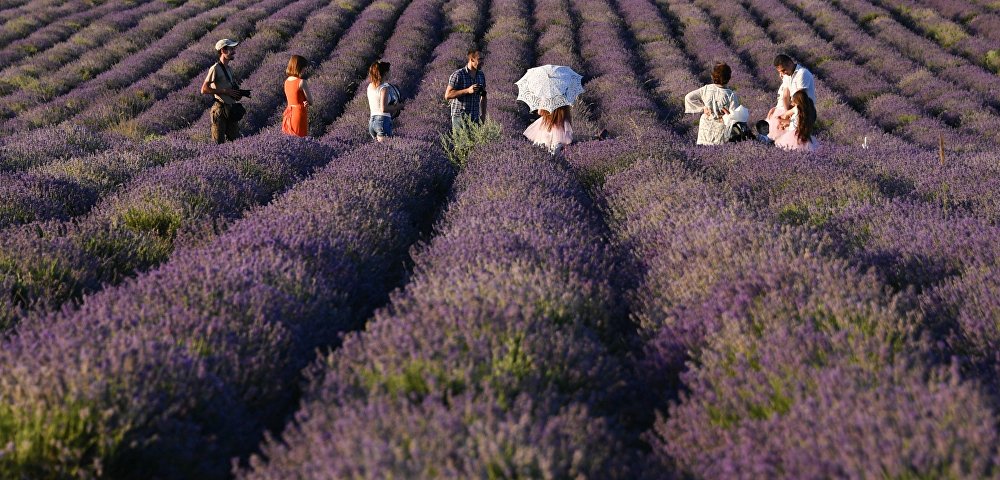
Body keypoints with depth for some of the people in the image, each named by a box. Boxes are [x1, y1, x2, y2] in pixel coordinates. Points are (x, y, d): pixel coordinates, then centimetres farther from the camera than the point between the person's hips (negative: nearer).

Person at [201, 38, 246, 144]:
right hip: (220, 110, -8)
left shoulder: (230, 68, 14)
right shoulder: (215, 69, -11)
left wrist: (238, 94, 4)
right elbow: (204, 90, -17)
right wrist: (225, 91, -19)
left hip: (232, 110, 8)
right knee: (218, 143, -7)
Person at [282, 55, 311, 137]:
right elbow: (309, 100, -11)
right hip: (299, 114, -7)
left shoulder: (287, 81, 7)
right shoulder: (301, 82, -15)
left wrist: (304, 102, -2)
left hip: (289, 114, 7)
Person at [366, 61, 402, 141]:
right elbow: (383, 109, -20)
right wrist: (397, 106, -6)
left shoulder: (370, 87, 12)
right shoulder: (384, 88, -12)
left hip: (372, 120, 8)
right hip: (383, 120, -8)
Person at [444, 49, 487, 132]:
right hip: (460, 118, -5)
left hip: (475, 118, 5)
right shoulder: (458, 75, -11)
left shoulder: (481, 75, 8)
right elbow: (447, 95, -15)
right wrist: (467, 90, -22)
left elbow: (483, 96, 19)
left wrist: (483, 114, 13)